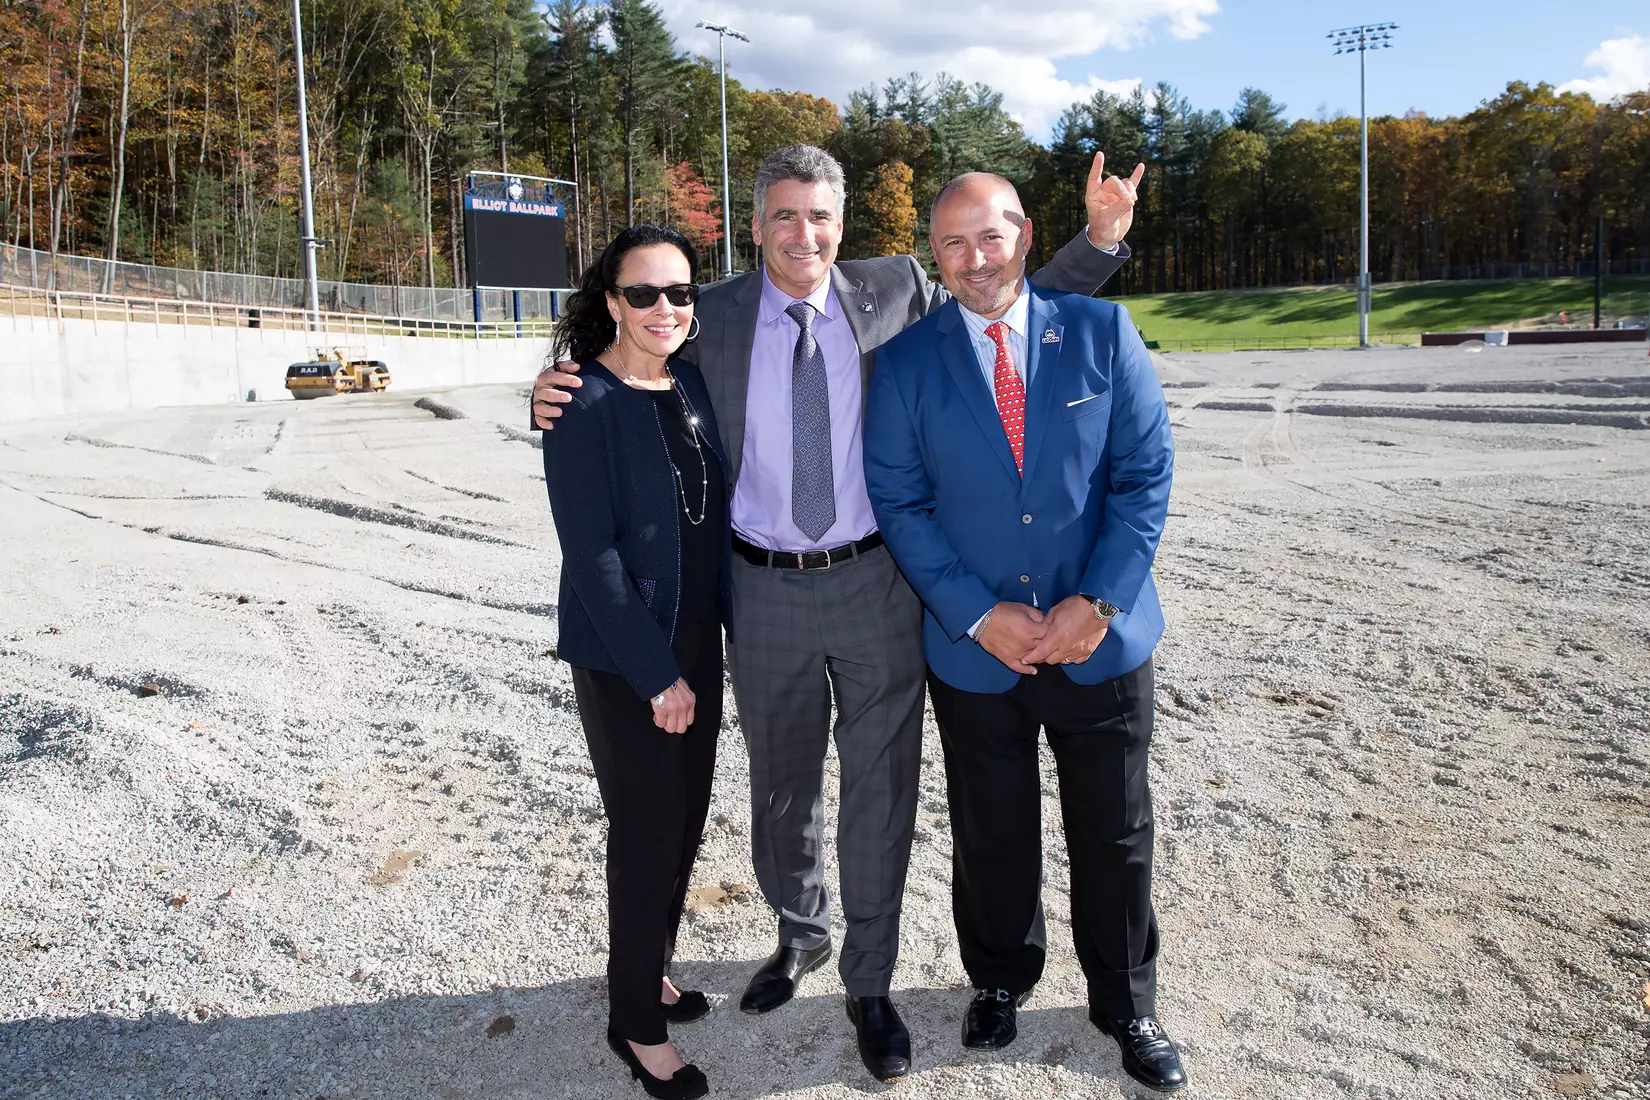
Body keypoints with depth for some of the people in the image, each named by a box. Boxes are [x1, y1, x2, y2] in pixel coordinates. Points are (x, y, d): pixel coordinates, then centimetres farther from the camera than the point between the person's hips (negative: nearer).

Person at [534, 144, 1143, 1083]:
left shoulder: (897, 292, -1)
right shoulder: (712, 319, -1)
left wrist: (1102, 236, -4)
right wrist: (566, 400, -10)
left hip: (876, 586, -1)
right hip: (764, 591, 1)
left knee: (880, 788, 8)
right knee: (781, 783, 19)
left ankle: (871, 986, 30)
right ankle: (801, 933, 47)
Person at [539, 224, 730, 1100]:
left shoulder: (693, 381, 5)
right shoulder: (584, 404, -15)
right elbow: (590, 552, -18)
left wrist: (720, 632, 7)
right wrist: (656, 672, -17)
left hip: (697, 639, 6)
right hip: (621, 656, -6)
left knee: (686, 816, 16)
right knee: (648, 830, 4)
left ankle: (650, 969, 39)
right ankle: (636, 1021, 26)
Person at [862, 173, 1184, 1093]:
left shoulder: (1102, 330, -3)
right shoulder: (907, 360, -2)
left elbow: (1147, 473, -4)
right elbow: (900, 501, -4)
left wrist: (1097, 603, -13)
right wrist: (978, 614, -13)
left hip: (1102, 639, 0)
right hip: (975, 648, 0)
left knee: (1116, 835, 14)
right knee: (992, 835, 16)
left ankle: (1127, 1006, 37)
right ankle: (1001, 981, 43)